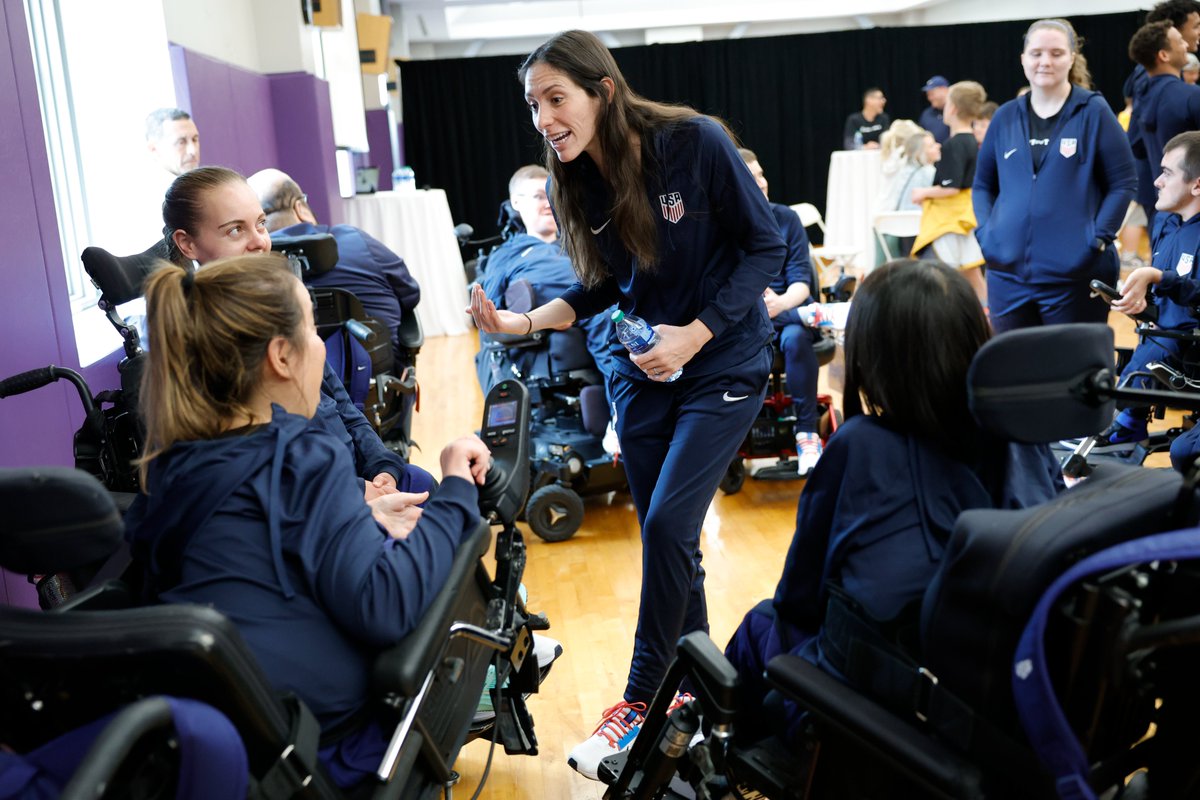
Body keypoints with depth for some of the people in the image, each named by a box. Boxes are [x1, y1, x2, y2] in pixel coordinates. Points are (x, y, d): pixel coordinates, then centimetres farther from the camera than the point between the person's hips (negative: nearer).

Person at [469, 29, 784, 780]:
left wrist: (694, 333, -21)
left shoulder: (696, 143, -19)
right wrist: (524, 321, -11)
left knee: (667, 523, -11)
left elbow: (765, 246, -13)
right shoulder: (581, 183, -4)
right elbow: (599, 288, 5)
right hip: (641, 368, 5)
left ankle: (645, 696, 8)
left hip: (724, 361, -5)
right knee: (666, 530, 9)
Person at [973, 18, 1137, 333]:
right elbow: (982, 184, 17)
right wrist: (985, 231, 1)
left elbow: (1123, 182, -1)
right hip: (1007, 271, 4)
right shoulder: (1005, 117, 9)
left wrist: (1098, 237, -13)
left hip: (1075, 272, -3)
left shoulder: (1094, 111, -1)